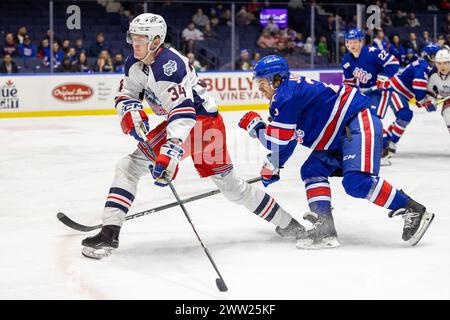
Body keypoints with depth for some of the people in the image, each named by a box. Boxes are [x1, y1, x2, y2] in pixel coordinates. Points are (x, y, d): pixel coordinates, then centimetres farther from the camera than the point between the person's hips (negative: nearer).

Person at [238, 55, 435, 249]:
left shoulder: (287, 93, -14)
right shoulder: (284, 96, 19)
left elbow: (279, 140, -15)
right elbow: (287, 139, 30)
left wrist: (255, 125, 1)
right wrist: (272, 167, 34)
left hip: (359, 124, -11)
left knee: (357, 181, -25)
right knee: (312, 171, 6)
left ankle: (412, 211, -18)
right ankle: (325, 230, 0)